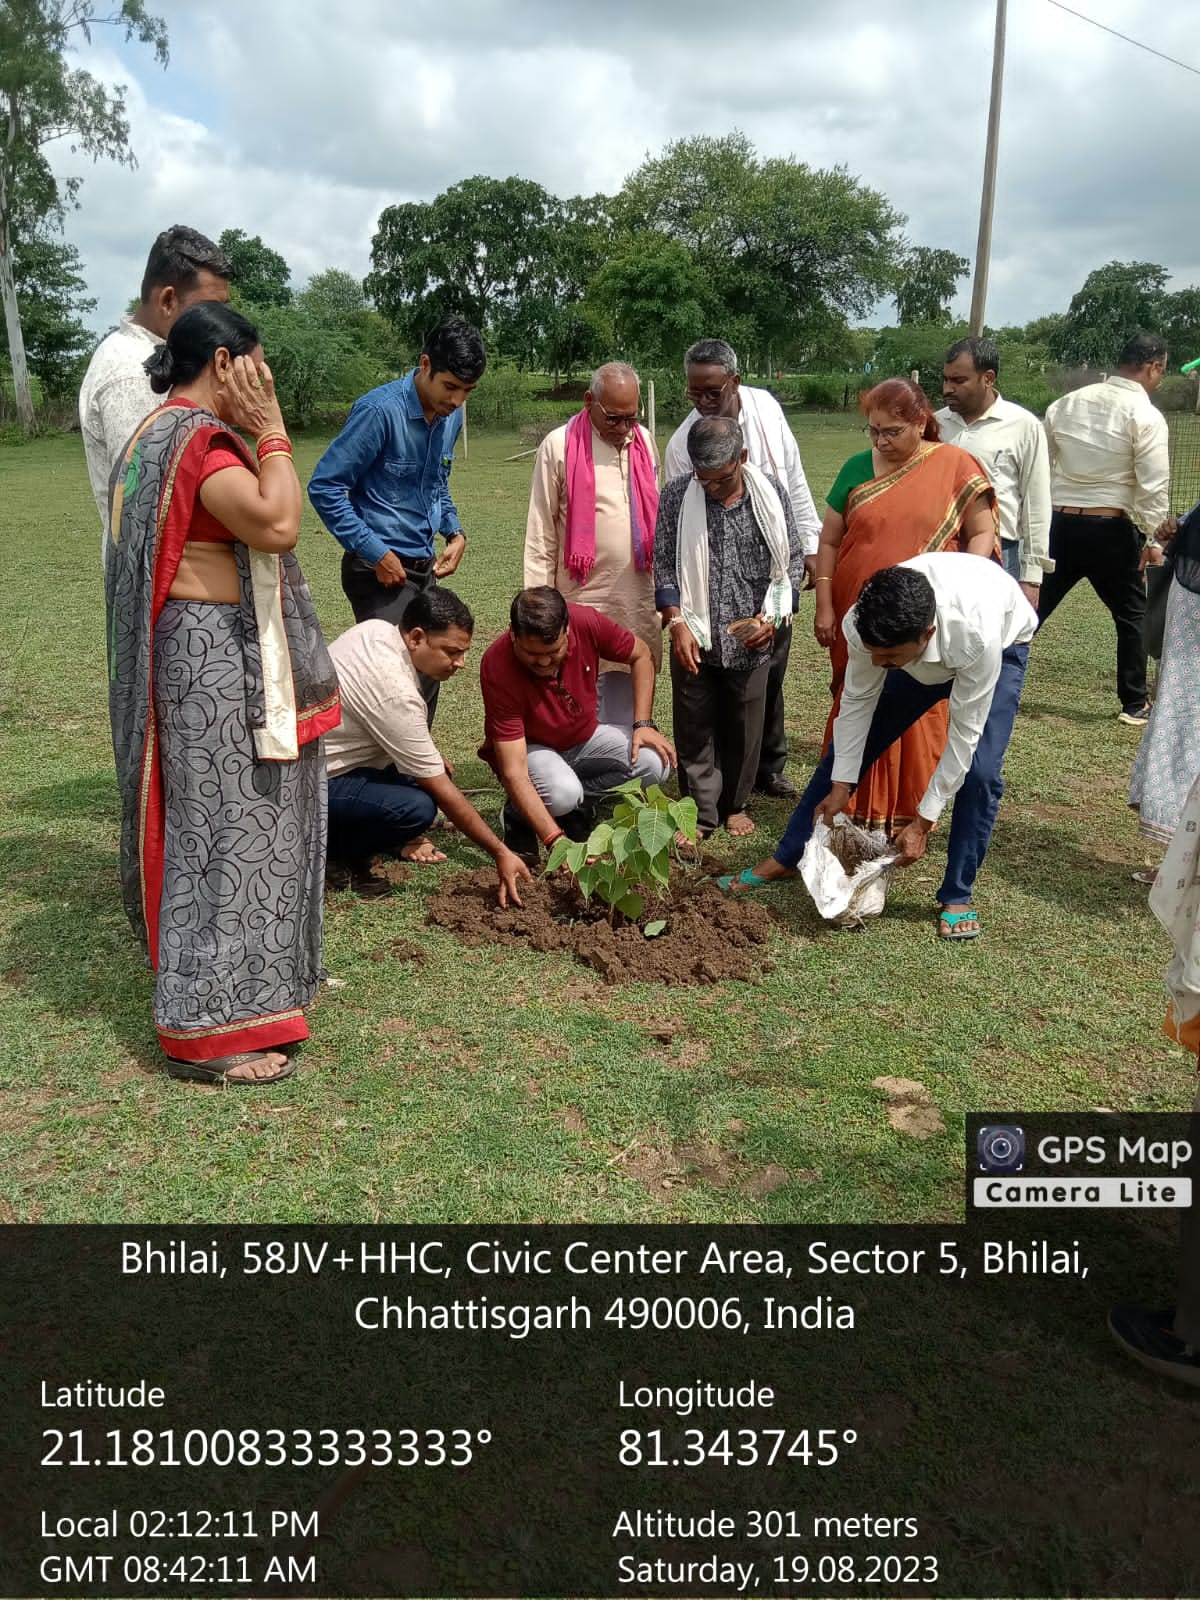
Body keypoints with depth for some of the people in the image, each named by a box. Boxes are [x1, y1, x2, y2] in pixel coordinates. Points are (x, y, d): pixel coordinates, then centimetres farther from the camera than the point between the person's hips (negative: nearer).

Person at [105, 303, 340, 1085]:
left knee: (228, 820, 19)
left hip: (215, 652, 11)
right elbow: (277, 523, -27)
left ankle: (263, 971, 35)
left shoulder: (162, 432, 16)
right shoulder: (198, 438, -16)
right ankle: (206, 1028, 4)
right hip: (216, 656, -11)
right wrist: (272, 433, -17)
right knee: (222, 827, -6)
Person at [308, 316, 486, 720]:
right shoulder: (380, 411, -17)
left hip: (424, 566, 8)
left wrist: (455, 532, 7)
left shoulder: (452, 416, 6)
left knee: (427, 679, 13)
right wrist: (376, 553, -16)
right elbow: (324, 487, -16)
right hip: (380, 570, -7)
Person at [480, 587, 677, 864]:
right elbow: (514, 774, -36)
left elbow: (641, 655, -2)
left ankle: (578, 808, 3)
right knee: (561, 792, -36)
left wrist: (643, 724, -12)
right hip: (529, 747, -4)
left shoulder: (587, 623, -24)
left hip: (586, 736, 4)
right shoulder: (498, 667, -33)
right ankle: (519, 816, -1)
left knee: (655, 762, -20)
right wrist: (556, 841, -44)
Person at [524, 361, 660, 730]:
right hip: (580, 602, -4)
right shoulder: (559, 446, -6)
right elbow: (540, 534, -4)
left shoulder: (644, 441, 10)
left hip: (637, 602, 5)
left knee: (626, 707, 12)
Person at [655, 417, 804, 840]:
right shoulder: (676, 496, -4)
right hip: (694, 637, 0)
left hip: (752, 638, 1)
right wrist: (677, 622, -12)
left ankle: (735, 805, 29)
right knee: (694, 727, 6)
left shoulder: (771, 494, -2)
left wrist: (771, 617, -7)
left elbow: (792, 559, 4)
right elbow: (663, 563, -2)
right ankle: (700, 813, 17)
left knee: (744, 727, 11)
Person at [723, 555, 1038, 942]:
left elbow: (965, 733, -35)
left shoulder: (977, 636, -46)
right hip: (921, 654, 4)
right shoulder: (864, 624, -36)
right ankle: (786, 859, 15)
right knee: (846, 745, 1)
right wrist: (840, 785, -15)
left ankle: (957, 897, -1)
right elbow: (858, 700, -19)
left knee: (980, 771, -21)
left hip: (1002, 646, -3)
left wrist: (922, 823, -29)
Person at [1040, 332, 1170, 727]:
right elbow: (1153, 487, -14)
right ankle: (1135, 704, 19)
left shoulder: (1066, 403, 7)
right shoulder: (1146, 416, -9)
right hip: (1110, 529, -4)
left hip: (1058, 523, 4)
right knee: (1131, 615, 12)